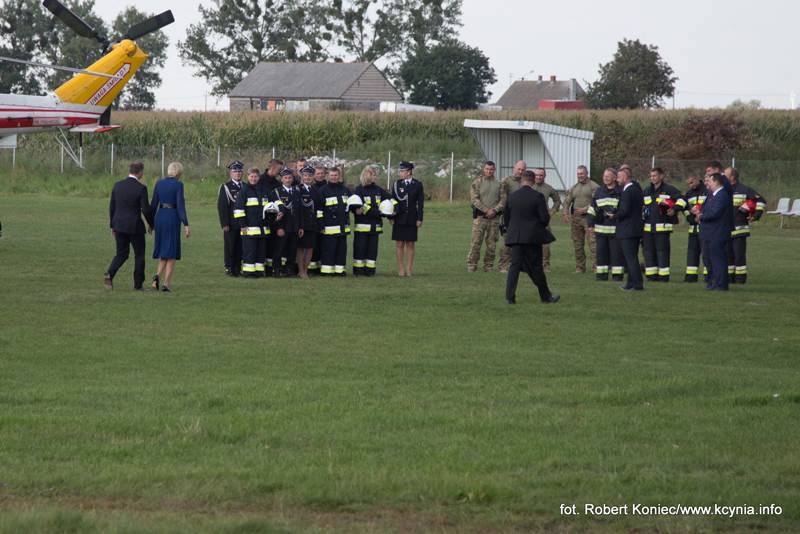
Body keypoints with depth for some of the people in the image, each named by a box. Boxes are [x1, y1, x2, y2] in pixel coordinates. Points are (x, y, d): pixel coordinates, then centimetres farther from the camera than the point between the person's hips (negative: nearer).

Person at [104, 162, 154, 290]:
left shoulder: (118, 185, 2)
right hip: (135, 227, -5)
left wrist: (112, 226, 15)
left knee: (122, 254, 14)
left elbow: (112, 207, 6)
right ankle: (138, 284, 12)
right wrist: (151, 225, 3)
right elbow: (146, 210, -14)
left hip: (119, 225, 5)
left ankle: (109, 274, -10)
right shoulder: (141, 188, -14)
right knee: (139, 255, 11)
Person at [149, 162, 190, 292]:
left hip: (160, 216, 5)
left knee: (163, 249, 18)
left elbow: (154, 204, 9)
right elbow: (180, 205, -14)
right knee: (172, 252, 5)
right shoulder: (178, 185, -8)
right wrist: (186, 225, -13)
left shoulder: (159, 183, 6)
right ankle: (167, 283, 1)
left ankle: (158, 275, -5)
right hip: (173, 217, -5)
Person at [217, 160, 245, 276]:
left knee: (240, 247, 5)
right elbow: (221, 206, -6)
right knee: (230, 247, -2)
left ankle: (238, 268, 10)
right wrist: (224, 224, -13)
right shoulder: (225, 187, -1)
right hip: (231, 225, -4)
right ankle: (229, 268, 4)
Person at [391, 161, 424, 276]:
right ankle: (401, 269, 6)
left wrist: (419, 219, -5)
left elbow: (420, 203, 0)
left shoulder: (417, 185, 1)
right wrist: (391, 217, -3)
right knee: (399, 244, 1)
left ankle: (409, 269, 9)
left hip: (411, 219, -1)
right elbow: (393, 201, 4)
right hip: (399, 218, 1)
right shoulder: (397, 184, 3)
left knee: (410, 244, 4)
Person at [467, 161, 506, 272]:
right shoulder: (477, 182, 1)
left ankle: (488, 266, 13)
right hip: (480, 216, -3)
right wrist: (486, 210, -12)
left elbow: (503, 199, 6)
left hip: (494, 217, 3)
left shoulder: (499, 183, 9)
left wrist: (494, 210, -10)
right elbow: (474, 199, -6)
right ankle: (471, 266, -1)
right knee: (476, 242, -6)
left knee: (491, 244, 5)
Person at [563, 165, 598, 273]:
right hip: (575, 219, 5)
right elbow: (567, 201, 15)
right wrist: (566, 213, -2)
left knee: (593, 242, -13)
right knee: (578, 244, 7)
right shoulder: (573, 188, 17)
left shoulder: (594, 186, 0)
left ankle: (596, 266, -14)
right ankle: (580, 268, 13)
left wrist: (585, 209, -18)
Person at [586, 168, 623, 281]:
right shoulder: (599, 192, 13)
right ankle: (601, 275, 10)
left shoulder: (621, 192, 0)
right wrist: (590, 224, 9)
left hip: (616, 229, -4)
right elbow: (592, 209, 15)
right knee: (601, 252, 5)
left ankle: (617, 275, 0)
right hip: (601, 229, 4)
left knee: (616, 253, -3)